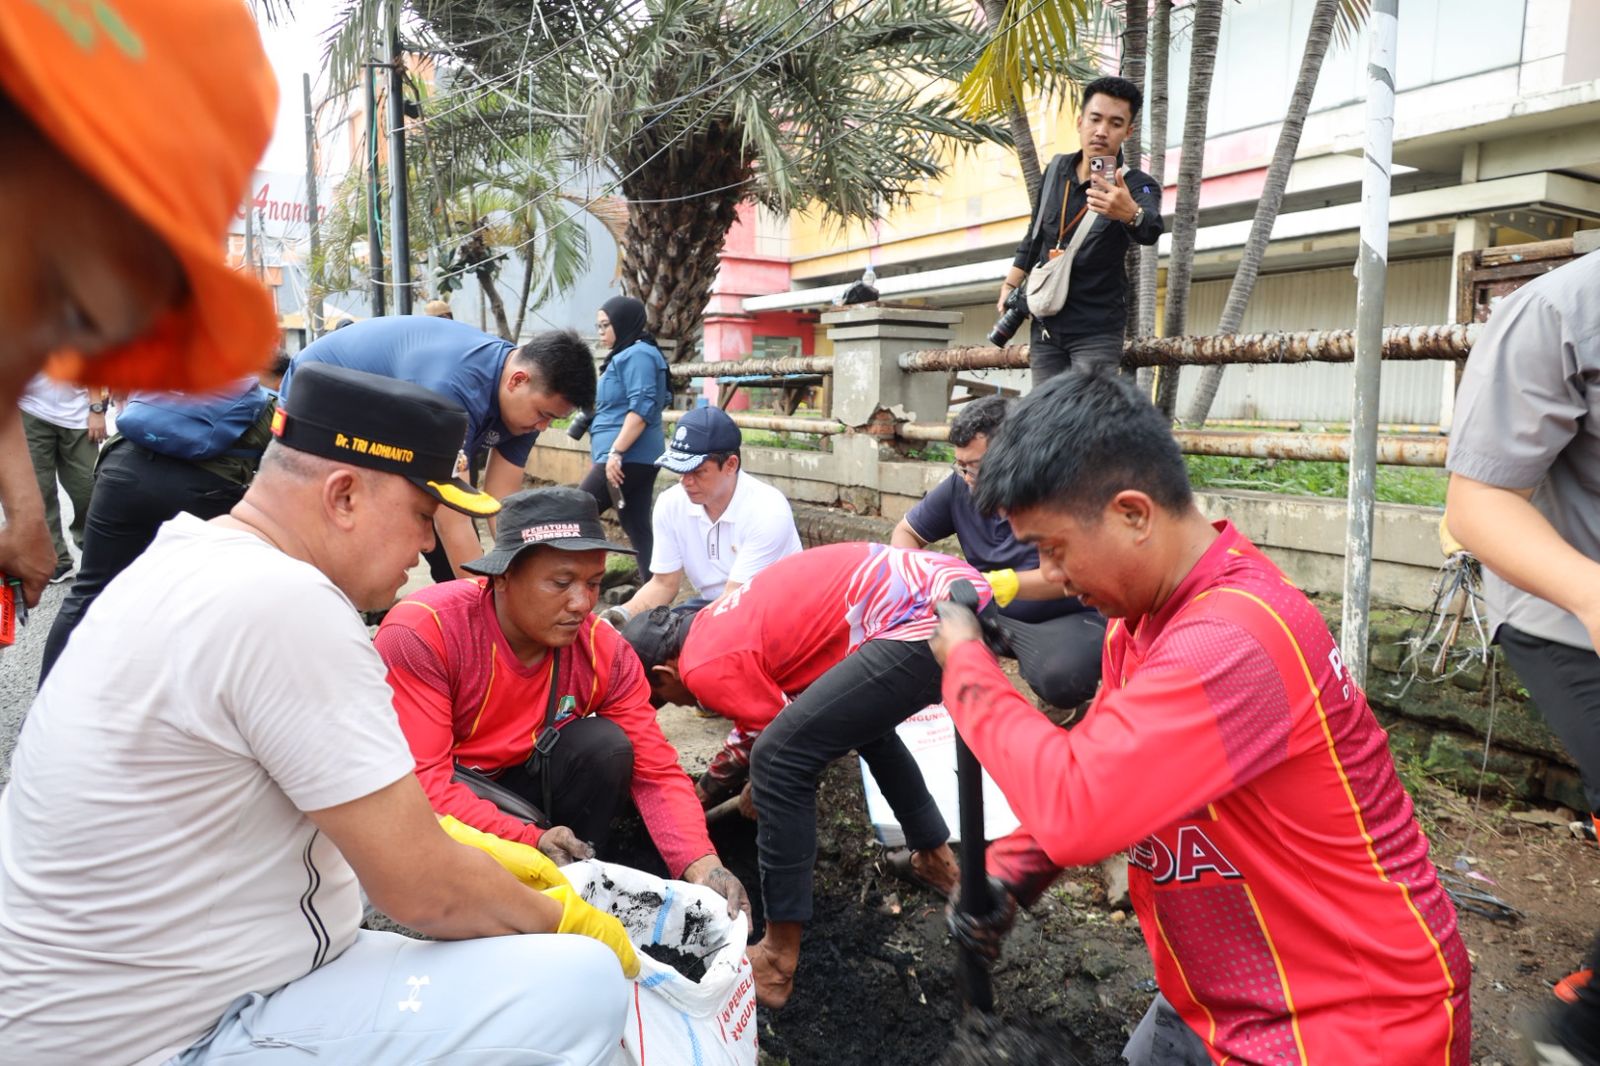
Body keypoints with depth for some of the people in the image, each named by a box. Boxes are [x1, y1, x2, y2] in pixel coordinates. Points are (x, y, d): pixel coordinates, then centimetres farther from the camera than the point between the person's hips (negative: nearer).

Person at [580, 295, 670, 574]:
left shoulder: (637, 354, -10)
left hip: (628, 458, -10)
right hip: (637, 459, 10)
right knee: (638, 529, 7)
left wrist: (616, 452, -25)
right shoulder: (628, 355, 21)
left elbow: (642, 408, -21)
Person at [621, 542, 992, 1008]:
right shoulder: (722, 618, 26)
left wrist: (755, 796, 28)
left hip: (929, 621, -10)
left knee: (780, 760, -6)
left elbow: (787, 751, 6)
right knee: (863, 718, 34)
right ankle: (936, 858, 42)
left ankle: (780, 959, 4)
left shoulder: (705, 668, -2)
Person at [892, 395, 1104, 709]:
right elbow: (906, 532, 6)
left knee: (1061, 676, -36)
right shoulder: (960, 486, -6)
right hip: (992, 615, 4)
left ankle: (1063, 699, 2)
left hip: (1067, 618, -4)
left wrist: (1009, 583, -39)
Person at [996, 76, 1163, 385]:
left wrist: (1131, 214, -58)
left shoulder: (1137, 185, -13)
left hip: (1097, 329, -5)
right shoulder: (1056, 170, 4)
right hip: (1045, 324, 5)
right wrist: (1010, 286, 16)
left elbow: (1150, 231, -36)